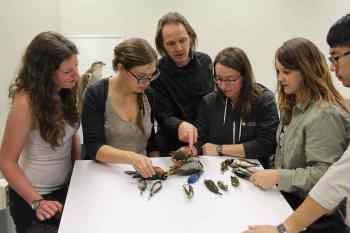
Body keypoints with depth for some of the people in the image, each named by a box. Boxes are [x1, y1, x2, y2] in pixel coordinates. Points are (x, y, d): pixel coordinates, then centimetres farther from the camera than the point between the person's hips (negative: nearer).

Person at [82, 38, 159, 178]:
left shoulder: (148, 94, 3)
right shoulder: (96, 94, -10)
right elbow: (93, 148, -17)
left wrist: (152, 169, -1)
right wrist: (131, 157, -32)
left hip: (141, 175, 3)